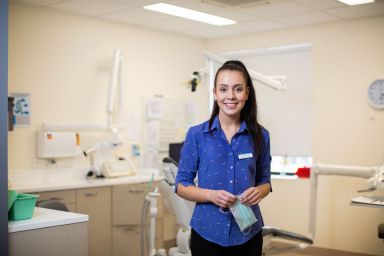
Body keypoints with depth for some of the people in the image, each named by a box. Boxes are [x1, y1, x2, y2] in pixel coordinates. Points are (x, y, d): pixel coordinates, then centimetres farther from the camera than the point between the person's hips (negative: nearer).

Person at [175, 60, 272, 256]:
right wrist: (211, 195, -20)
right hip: (207, 234, -1)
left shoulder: (260, 135, -1)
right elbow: (181, 185, -3)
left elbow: (265, 180, 8)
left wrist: (259, 191, -14)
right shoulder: (196, 134, -6)